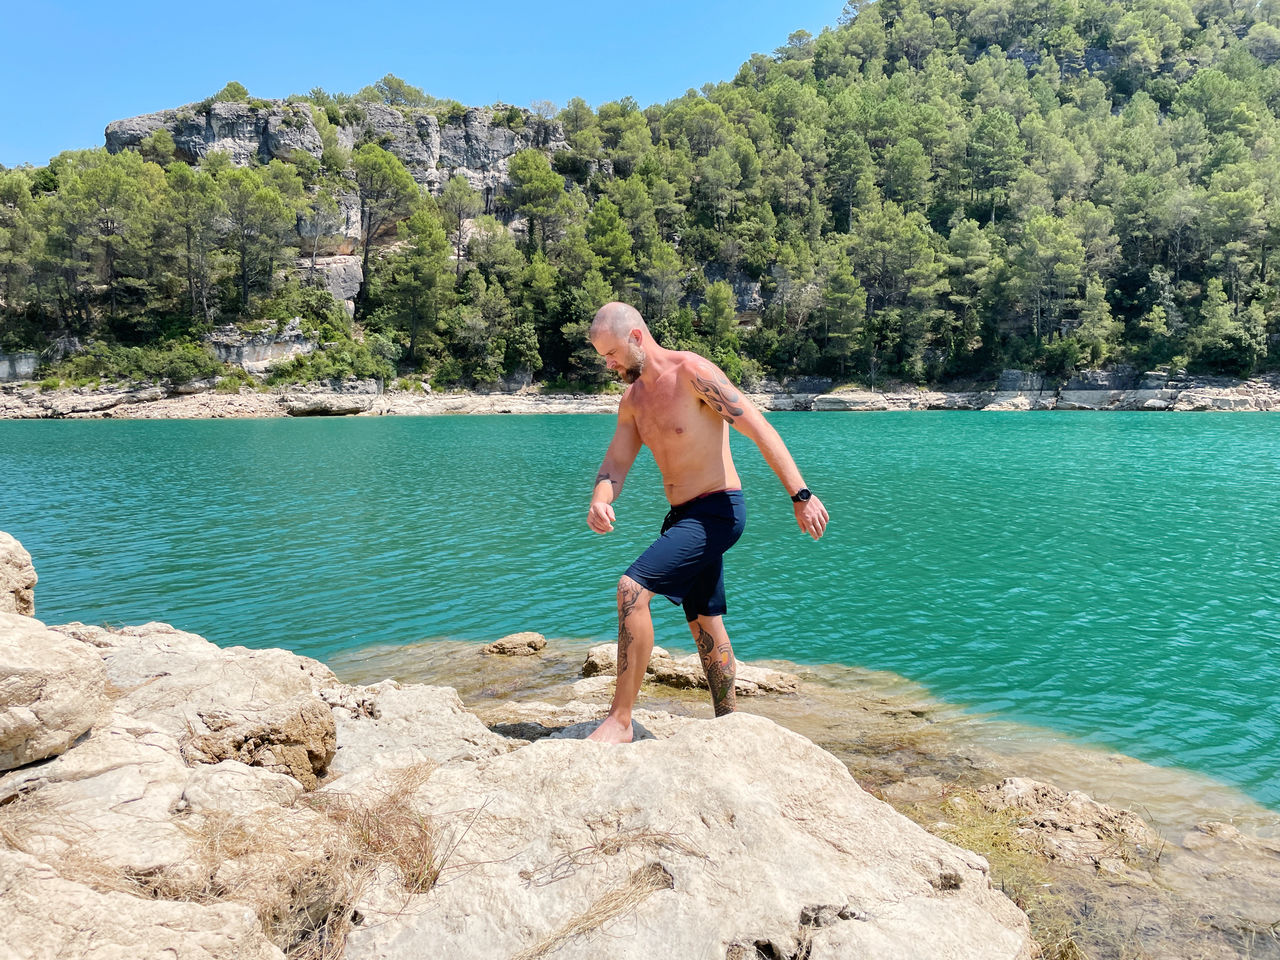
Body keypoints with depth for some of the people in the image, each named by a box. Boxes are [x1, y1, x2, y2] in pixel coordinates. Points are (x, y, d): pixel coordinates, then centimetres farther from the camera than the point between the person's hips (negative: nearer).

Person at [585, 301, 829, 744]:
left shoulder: (692, 372, -15)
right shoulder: (633, 398, 10)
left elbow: (760, 429, -19)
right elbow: (615, 463, 8)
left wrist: (800, 495, -24)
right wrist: (600, 500, -16)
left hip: (717, 512, -9)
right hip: (683, 516, 9)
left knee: (632, 588, -22)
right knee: (704, 622, 17)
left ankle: (620, 720, -15)